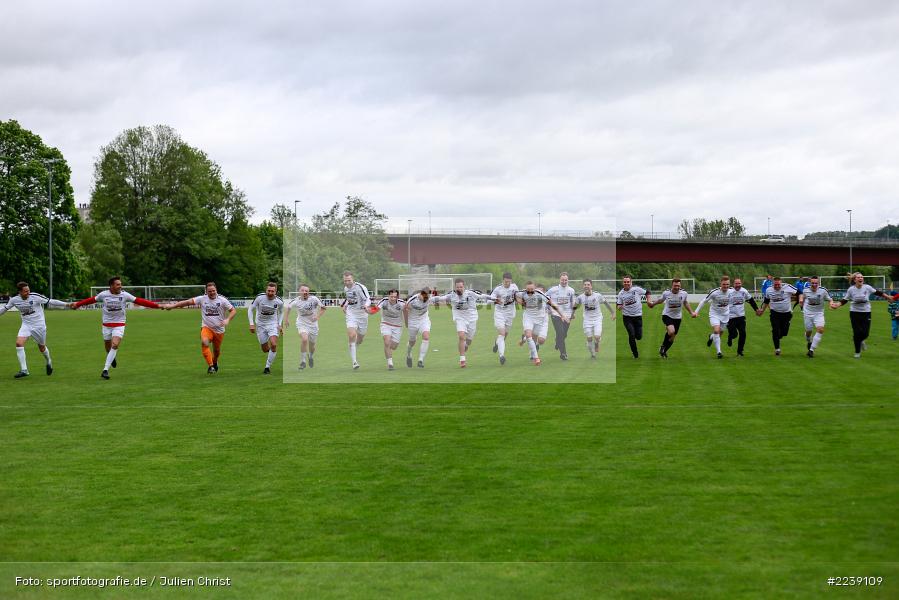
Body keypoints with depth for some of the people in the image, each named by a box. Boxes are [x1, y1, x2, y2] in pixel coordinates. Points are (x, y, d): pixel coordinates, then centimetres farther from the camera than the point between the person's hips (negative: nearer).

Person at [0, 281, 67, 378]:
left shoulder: (35, 296, -17)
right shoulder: (14, 300, -6)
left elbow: (50, 302, -14)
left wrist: (66, 305, -16)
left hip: (39, 325, -3)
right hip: (26, 325, 3)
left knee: (42, 348, 10)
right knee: (18, 343, -19)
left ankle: (48, 362, 44)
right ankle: (23, 370, -14)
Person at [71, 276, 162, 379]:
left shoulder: (124, 295, -8)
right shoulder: (103, 295, -7)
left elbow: (139, 301, -8)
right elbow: (91, 300, 8)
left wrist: (157, 306, -12)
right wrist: (77, 304, 16)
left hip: (119, 325, -1)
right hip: (106, 325, 1)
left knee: (115, 345, -19)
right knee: (108, 348, 10)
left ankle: (105, 370, -16)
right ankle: (112, 358, 47)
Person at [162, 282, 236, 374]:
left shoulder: (222, 300, -5)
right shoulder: (202, 299, -4)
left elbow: (233, 310, -3)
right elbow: (188, 302, -7)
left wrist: (227, 320, -20)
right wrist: (172, 306, -12)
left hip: (219, 330, 1)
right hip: (206, 327, -1)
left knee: (216, 350, 11)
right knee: (204, 342, -30)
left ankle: (215, 363, 46)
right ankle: (210, 366, -26)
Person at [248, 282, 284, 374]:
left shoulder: (279, 301, -12)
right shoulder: (259, 298, -17)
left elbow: (281, 312, 10)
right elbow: (250, 309, -5)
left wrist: (280, 325, 0)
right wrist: (251, 324, -11)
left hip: (273, 324, 0)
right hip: (260, 325, 0)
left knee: (273, 345, -21)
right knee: (265, 349, 3)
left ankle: (267, 367, -7)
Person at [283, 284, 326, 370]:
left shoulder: (314, 299, -16)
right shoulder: (296, 301, -14)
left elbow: (322, 308, -2)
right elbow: (288, 307, 5)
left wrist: (317, 316, -16)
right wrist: (286, 318, -1)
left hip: (313, 324, 1)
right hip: (302, 324, -1)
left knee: (312, 345, 12)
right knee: (304, 339, -27)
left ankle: (311, 357, 48)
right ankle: (303, 361, -13)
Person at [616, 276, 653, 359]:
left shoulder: (637, 289, -5)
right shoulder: (621, 294, -1)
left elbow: (647, 293, 10)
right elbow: (619, 306, 4)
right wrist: (620, 306, -18)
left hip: (638, 316, 0)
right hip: (627, 317, 0)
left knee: (639, 337, -2)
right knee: (631, 335, -13)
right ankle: (635, 355, 1)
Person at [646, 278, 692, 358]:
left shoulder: (684, 293, -8)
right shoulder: (666, 293, -13)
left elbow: (686, 303, 11)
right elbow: (660, 300, 9)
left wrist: (691, 312, 6)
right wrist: (652, 304, 14)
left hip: (677, 317, 3)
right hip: (667, 315, -3)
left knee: (672, 338, 9)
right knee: (671, 331, -29)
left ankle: (664, 351, 33)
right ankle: (663, 346, -5)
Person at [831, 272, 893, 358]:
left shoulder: (867, 287, -6)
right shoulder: (851, 289, -6)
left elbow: (877, 293, 6)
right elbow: (844, 300, 1)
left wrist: (888, 297, 10)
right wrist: (837, 305, -14)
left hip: (866, 313, 1)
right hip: (854, 313, -1)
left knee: (865, 333, -3)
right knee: (857, 333, -2)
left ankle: (860, 341, 35)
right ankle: (857, 352, 16)